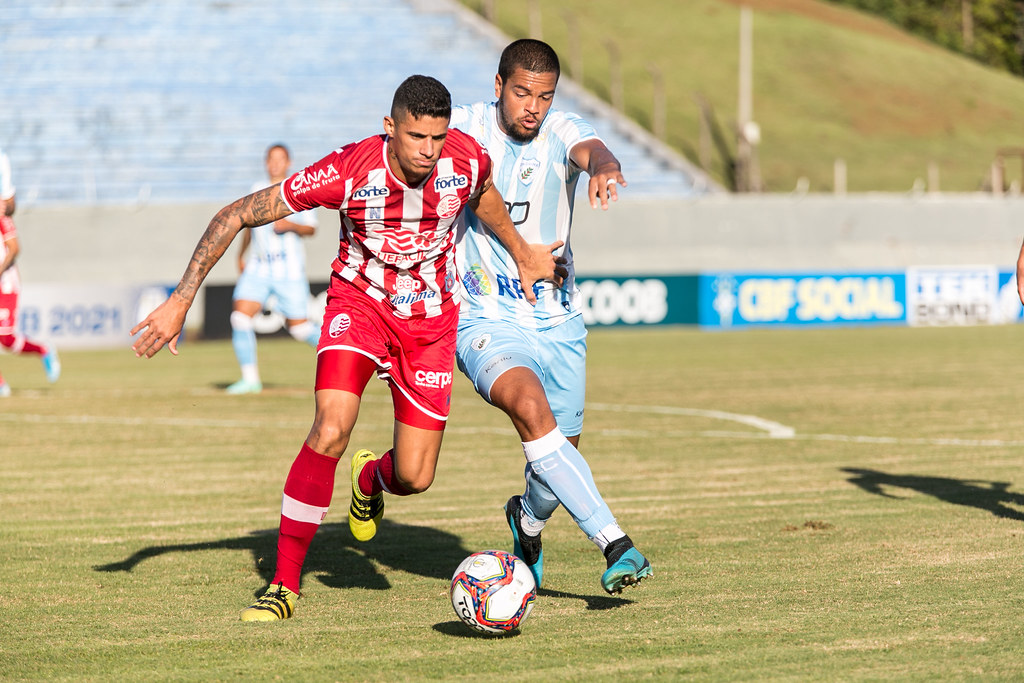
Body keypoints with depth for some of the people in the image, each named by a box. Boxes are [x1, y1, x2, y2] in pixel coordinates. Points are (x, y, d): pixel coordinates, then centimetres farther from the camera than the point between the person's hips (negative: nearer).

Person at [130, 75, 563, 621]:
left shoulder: (466, 160, -18)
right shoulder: (348, 171, -27)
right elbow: (238, 214, -21)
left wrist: (522, 254, 22)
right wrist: (181, 301, -24)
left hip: (431, 319, 3)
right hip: (359, 300, -3)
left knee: (414, 478, -3)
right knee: (332, 426, -28)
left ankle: (371, 479, 38)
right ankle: (284, 585, -16)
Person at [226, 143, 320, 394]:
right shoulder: (257, 190, 16)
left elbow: (311, 229, 0)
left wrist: (291, 226, -18)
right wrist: (241, 254, 34)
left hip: (289, 269, -4)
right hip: (258, 268, 4)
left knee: (298, 326, -2)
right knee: (240, 316, -14)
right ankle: (250, 378, -8)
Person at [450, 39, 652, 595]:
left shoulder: (561, 131, -8)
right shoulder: (467, 127, -6)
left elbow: (592, 150, -31)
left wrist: (605, 168, -54)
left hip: (557, 321, 2)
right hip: (486, 320, -2)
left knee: (561, 449, 11)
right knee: (531, 408, -30)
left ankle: (529, 519, 47)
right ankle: (615, 544, -35)